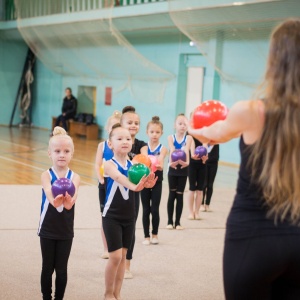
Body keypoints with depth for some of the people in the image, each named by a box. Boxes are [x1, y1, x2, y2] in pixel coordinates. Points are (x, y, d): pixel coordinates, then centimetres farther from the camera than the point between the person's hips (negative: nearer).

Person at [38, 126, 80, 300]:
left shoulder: (74, 177, -8)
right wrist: (54, 200, -56)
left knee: (62, 269, 7)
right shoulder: (46, 175, -10)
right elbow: (49, 192, -31)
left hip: (66, 231, 1)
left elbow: (73, 194, -28)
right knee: (47, 268, 9)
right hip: (47, 230, -1)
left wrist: (69, 201, -54)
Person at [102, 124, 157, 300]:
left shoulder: (133, 164, 1)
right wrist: (133, 186, -56)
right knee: (115, 256, -7)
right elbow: (119, 177, -36)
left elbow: (139, 179, -18)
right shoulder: (110, 165, -14)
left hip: (129, 216, 5)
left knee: (123, 255, 11)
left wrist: (147, 183, -43)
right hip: (112, 216, -5)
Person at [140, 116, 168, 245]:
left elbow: (160, 159, -23)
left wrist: (159, 166, -47)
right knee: (146, 209, 6)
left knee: (155, 209, 1)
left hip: (157, 181, 0)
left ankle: (155, 234, 19)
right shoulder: (144, 148, -3)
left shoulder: (163, 149, -3)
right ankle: (146, 236, 16)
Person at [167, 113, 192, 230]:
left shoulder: (188, 138, -5)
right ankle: (170, 221, 14)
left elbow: (186, 150, -24)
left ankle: (177, 222, 13)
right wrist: (171, 161, -42)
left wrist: (187, 161, -44)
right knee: (172, 194, 4)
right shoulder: (171, 137, -4)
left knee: (180, 195, 5)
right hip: (173, 169, 0)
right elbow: (172, 150, -22)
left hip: (183, 169, 0)